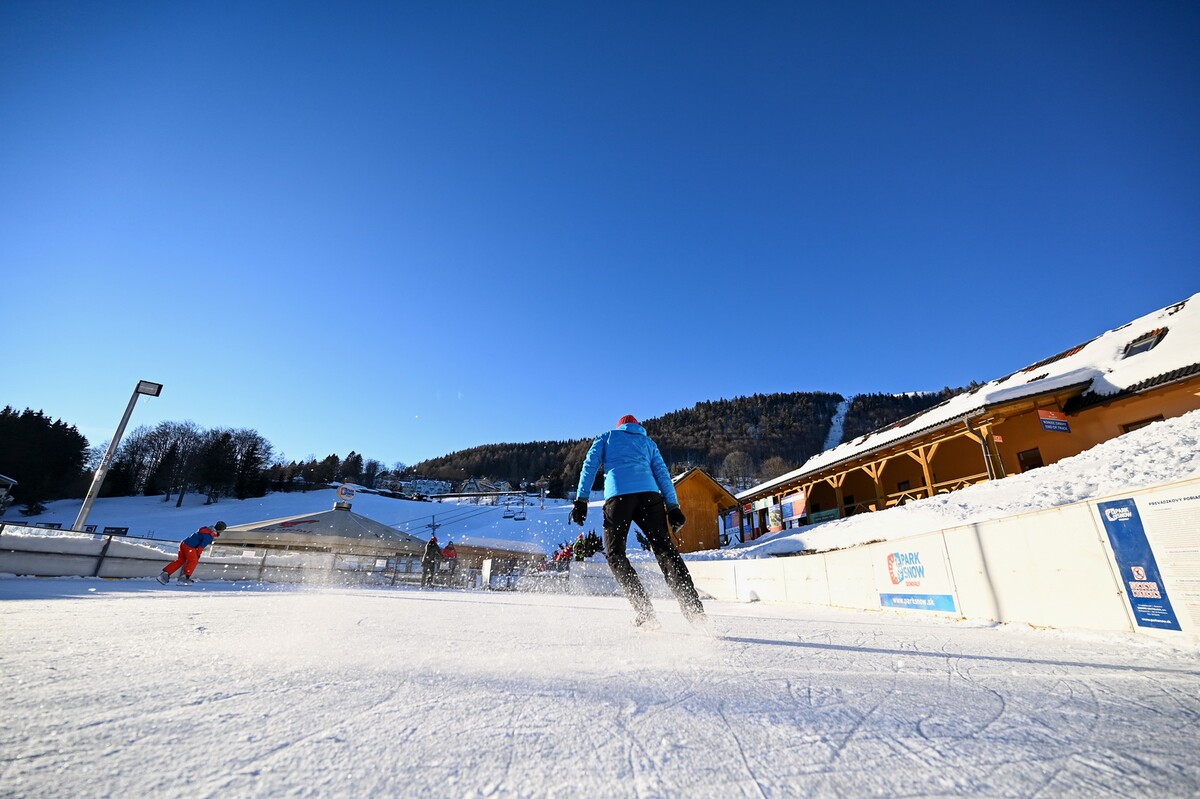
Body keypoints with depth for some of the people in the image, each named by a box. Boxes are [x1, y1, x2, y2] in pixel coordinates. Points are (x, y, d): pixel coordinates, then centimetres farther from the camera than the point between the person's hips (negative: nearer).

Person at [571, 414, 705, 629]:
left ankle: (644, 611, -5)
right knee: (665, 549, 2)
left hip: (618, 495, -2)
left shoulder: (606, 437, 25)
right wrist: (673, 506, 13)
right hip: (649, 494, 2)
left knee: (615, 553, 7)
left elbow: (590, 465, 11)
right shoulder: (648, 442, 29)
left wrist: (581, 499, 7)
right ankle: (692, 606, -13)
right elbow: (662, 473, 19)